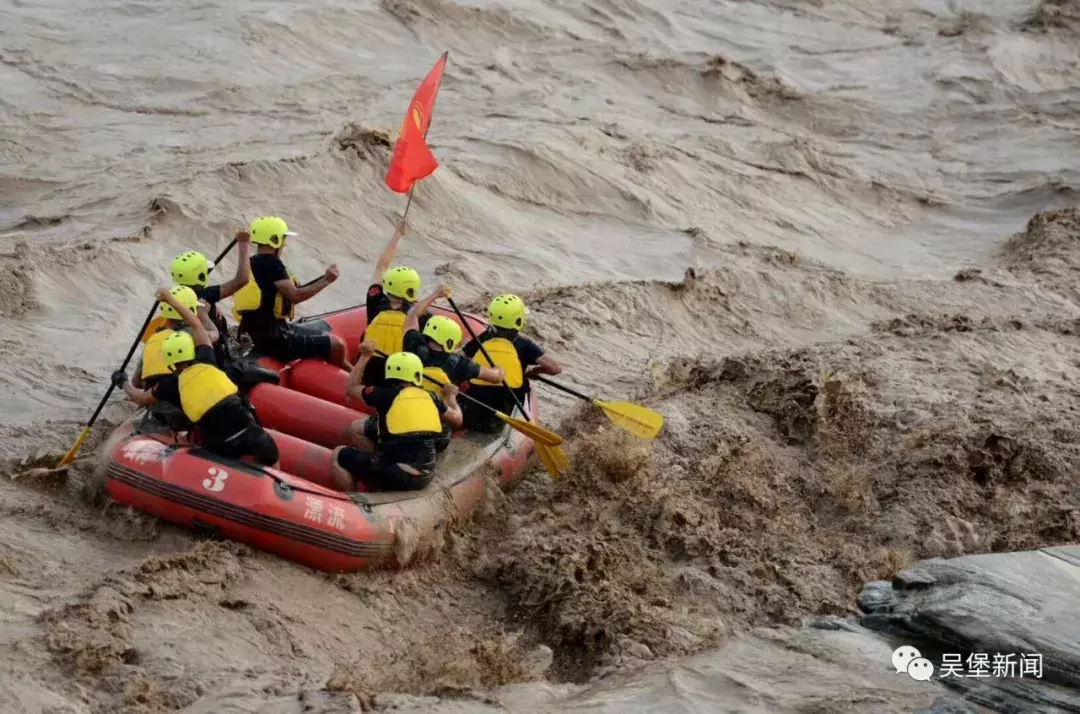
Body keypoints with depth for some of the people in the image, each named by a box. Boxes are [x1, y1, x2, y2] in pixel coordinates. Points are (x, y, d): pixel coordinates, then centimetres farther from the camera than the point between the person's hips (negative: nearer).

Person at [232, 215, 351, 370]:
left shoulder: (252, 263, 12)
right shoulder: (271, 263, -17)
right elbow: (295, 296, -23)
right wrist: (326, 280, -14)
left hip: (261, 333, 10)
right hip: (276, 340, -10)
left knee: (326, 339, 22)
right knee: (336, 346, -7)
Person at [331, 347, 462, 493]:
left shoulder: (385, 395, -6)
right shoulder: (430, 398, 6)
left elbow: (352, 388, 12)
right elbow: (456, 419, 23)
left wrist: (365, 356, 22)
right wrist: (450, 396, 42)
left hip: (396, 477, -5)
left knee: (338, 456, 10)